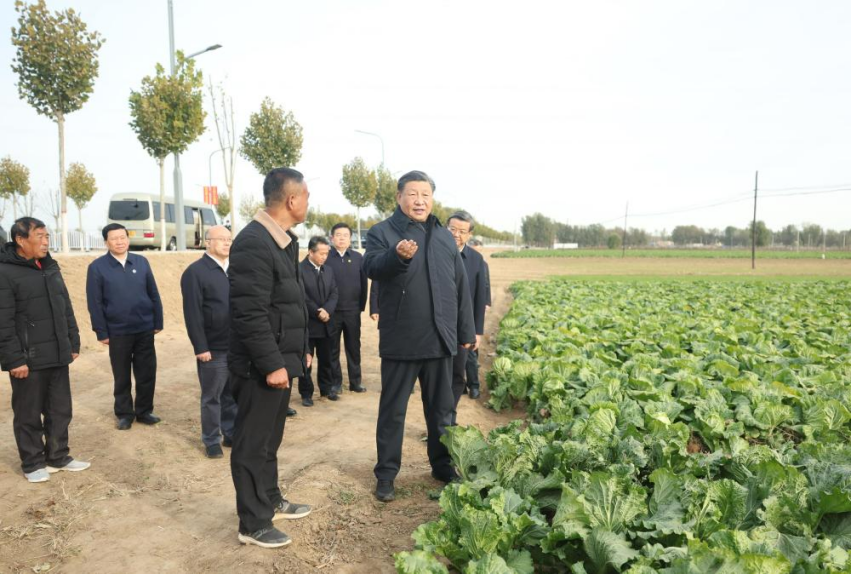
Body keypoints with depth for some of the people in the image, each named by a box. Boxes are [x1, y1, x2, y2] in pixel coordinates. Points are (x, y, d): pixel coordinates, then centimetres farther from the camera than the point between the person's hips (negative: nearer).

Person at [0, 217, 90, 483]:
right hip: (28, 359, -6)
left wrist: (73, 343, 14)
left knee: (60, 411, 14)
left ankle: (58, 457, 28)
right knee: (28, 415, 8)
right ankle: (33, 463, 23)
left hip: (57, 356, 7)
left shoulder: (51, 267, 11)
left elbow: (66, 309, 16)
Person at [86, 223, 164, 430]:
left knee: (147, 373, 8)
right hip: (117, 332, -2)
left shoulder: (141, 262, 2)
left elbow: (154, 294, 6)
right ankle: (124, 414, 25)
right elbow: (94, 303, -4)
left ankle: (144, 411, 24)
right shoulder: (97, 267, -4)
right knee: (122, 377, 11)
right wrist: (101, 332, -6)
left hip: (145, 329, 2)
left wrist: (158, 322, 4)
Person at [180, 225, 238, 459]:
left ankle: (231, 434, 29)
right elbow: (193, 314, -13)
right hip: (213, 348, -6)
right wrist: (201, 347, -16)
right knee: (212, 397, 7)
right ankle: (211, 440, 21)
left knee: (234, 394, 14)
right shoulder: (195, 272, -9)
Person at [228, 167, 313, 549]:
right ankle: (253, 524, 19)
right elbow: (249, 314, -25)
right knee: (252, 445, 5)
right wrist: (271, 364, -22)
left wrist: (301, 350, 19)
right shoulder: (253, 243, -21)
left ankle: (271, 501, 37)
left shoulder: (284, 241, 11)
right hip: (261, 367, -9)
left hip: (280, 360, 10)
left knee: (270, 439, 22)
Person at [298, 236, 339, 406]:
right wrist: (317, 313, -15)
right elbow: (302, 297, -15)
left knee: (326, 359, 14)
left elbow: (334, 293, 5)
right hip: (307, 323, -6)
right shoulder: (299, 269, -11)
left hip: (326, 323, 6)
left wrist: (327, 311, -11)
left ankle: (327, 388, 27)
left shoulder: (329, 270, 11)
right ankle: (306, 393, 14)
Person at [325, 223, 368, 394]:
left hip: (353, 311, 2)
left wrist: (361, 306, 1)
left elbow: (364, 283, 5)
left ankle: (356, 381, 19)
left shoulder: (358, 258, 4)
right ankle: (336, 382, 17)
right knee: (333, 348, 7)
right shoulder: (326, 257, -3)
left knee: (354, 347, 9)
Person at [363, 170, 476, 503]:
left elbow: (461, 287, 13)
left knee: (441, 409, 15)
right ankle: (386, 474, 20)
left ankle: (443, 465, 31)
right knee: (392, 411, 7)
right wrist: (398, 256, -43)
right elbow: (372, 267, -23)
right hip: (400, 341, -4)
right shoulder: (382, 232, -2)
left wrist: (466, 331, 12)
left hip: (440, 340, 4)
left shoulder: (444, 237, 11)